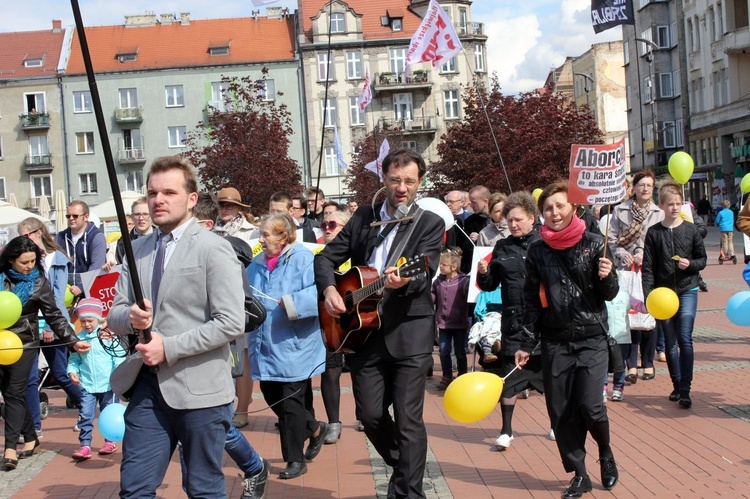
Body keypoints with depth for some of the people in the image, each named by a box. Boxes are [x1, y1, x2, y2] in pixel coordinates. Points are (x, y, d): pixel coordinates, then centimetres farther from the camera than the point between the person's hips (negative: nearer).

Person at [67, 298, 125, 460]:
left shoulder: (108, 334, -7)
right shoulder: (79, 337, 2)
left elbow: (119, 356, -6)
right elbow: (74, 359, 9)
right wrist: (72, 371, -9)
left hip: (108, 384, -2)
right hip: (87, 385, 2)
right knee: (85, 415, -4)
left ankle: (110, 442, 27)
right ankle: (85, 446, 2)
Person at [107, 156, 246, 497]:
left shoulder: (213, 249, -8)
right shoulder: (138, 250, 11)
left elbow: (231, 323, -15)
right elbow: (114, 314, 13)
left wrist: (169, 347, -17)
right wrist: (130, 316, -10)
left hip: (198, 389, -5)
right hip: (147, 387, 6)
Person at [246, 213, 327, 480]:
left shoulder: (303, 259, -11)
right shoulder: (257, 264, 10)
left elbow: (319, 292, -22)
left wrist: (292, 302, -27)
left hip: (293, 346, -7)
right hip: (266, 347, 7)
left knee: (291, 403, 0)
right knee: (272, 397, 13)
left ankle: (295, 460, 14)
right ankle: (315, 429, 36)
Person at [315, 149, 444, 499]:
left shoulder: (431, 224, -1)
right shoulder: (363, 217, 11)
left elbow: (424, 275, -14)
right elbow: (326, 257, 12)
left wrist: (403, 282, -37)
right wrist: (329, 289, -8)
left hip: (409, 333, -4)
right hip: (362, 330, 4)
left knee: (408, 420, -3)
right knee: (370, 414, 8)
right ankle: (402, 467, 34)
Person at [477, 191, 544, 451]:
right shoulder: (502, 247, 6)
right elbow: (490, 285, 10)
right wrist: (483, 273, -9)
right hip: (513, 322, 2)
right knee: (509, 376, 3)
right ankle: (506, 430, 15)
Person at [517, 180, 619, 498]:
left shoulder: (594, 244, -2)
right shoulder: (537, 252, 4)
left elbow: (611, 294, 1)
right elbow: (531, 301, 9)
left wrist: (606, 277, -21)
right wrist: (527, 344, 7)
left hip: (592, 340, -2)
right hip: (555, 343, 3)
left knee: (590, 406, -11)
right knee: (560, 412, 3)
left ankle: (605, 452, 21)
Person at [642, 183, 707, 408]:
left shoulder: (691, 229, 1)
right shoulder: (653, 232, 0)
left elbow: (702, 259, 8)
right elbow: (647, 267, -1)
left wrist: (690, 264, -14)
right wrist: (648, 294, -10)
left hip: (687, 290, -1)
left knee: (685, 338, -11)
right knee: (670, 341, 8)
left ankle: (685, 389, -9)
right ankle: (677, 386, 20)